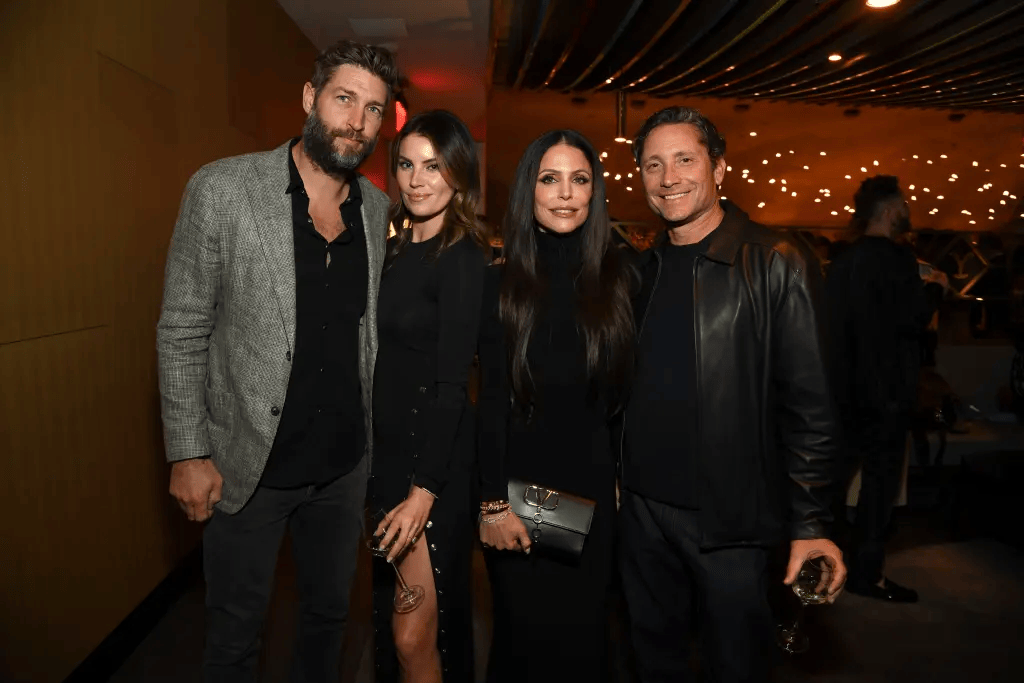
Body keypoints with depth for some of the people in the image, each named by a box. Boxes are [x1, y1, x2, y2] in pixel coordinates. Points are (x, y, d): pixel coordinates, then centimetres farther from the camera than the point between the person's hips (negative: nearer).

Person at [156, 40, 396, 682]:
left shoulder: (379, 208, 1)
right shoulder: (221, 189, -11)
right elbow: (182, 331, -8)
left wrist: (378, 432, 6)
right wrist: (188, 453, -10)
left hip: (345, 461, 4)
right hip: (247, 464, -3)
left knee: (330, 613, 22)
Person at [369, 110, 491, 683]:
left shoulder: (463, 257, -13)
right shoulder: (398, 249, 10)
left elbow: (451, 383, -18)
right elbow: (388, 365, 11)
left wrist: (425, 489, -20)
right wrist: (373, 460, 9)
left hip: (436, 457, -8)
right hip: (388, 448, 8)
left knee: (415, 635, 2)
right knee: (391, 622, 20)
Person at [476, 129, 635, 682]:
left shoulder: (618, 277, 0)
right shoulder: (502, 284, -4)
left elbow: (626, 388, 5)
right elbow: (491, 401, -6)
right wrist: (493, 503, -10)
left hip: (592, 488, 2)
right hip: (517, 485, -1)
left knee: (581, 636, 15)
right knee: (520, 633, 14)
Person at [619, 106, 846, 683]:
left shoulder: (775, 265, -10)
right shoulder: (644, 270, 6)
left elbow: (808, 404, -11)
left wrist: (811, 522, -13)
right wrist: (614, 477, 9)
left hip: (729, 517, -5)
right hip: (644, 505, 5)